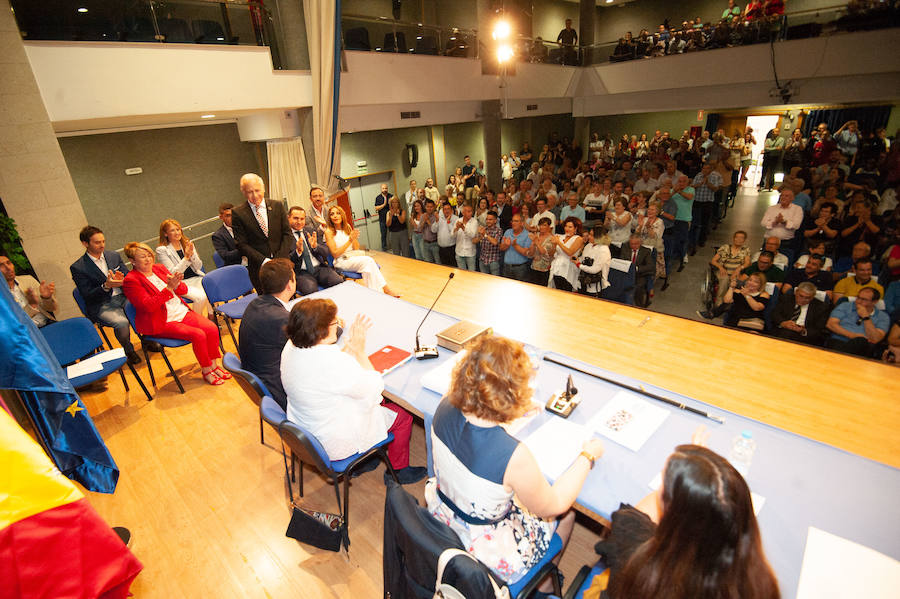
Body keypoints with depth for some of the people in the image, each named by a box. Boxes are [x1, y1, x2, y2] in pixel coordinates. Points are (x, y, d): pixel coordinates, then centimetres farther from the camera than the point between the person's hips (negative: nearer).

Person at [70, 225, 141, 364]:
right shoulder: (77, 267, -2)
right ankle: (129, 351, -5)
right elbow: (87, 296, -7)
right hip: (101, 306, -4)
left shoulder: (114, 256, 12)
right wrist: (106, 286, -25)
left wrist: (122, 279, -12)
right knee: (122, 322, -33)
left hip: (123, 296, 4)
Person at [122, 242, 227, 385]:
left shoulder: (159, 268, 11)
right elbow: (149, 305, -19)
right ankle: (206, 371, -7)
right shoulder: (131, 280, -7)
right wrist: (169, 288, -26)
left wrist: (176, 284, -15)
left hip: (182, 312, 6)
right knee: (198, 335, -25)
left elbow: (184, 290, 9)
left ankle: (214, 365, -2)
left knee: (212, 328, -17)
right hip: (162, 323, -6)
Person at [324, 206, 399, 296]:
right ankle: (385, 288, -30)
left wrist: (354, 238, -11)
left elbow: (356, 249, 11)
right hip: (341, 262, -5)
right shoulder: (329, 232, -4)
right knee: (367, 260, -30)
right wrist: (349, 241, -17)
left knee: (368, 262, -30)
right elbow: (335, 254, -11)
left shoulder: (347, 227, 11)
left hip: (354, 257, 5)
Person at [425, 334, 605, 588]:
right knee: (565, 515, 19)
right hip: (487, 555, -5)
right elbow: (553, 506, -18)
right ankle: (543, 584, 45)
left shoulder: (445, 408, -21)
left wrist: (519, 412, 14)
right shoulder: (514, 457, -38)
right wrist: (588, 456, -6)